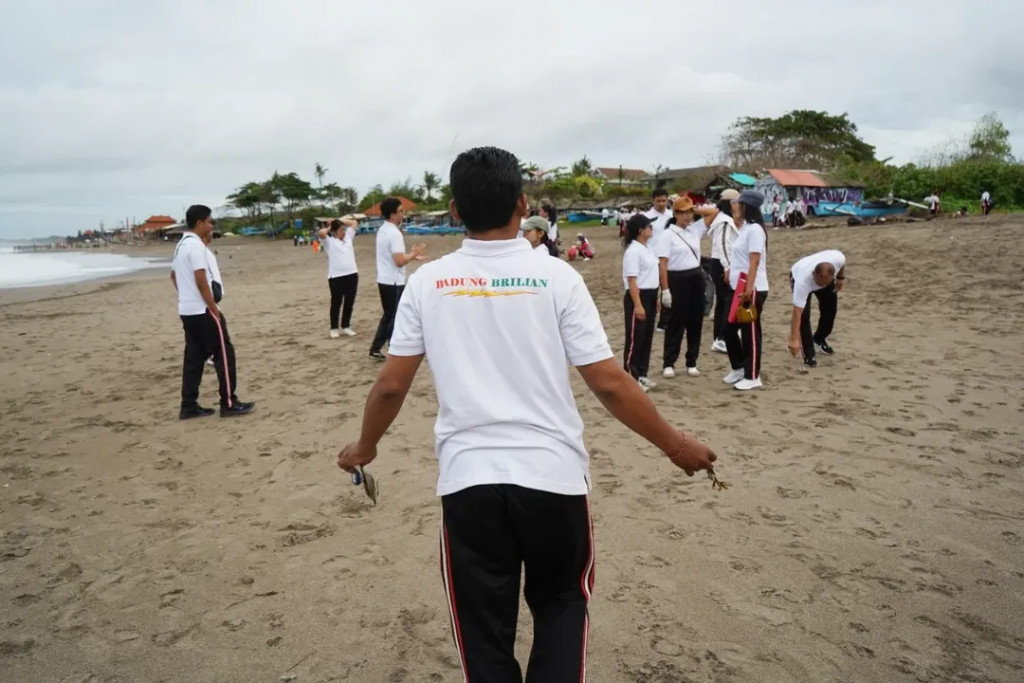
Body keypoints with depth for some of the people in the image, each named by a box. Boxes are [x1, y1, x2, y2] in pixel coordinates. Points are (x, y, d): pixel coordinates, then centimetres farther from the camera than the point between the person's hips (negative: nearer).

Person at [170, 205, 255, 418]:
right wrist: (214, 308, -17)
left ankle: (189, 406, 12)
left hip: (186, 310, 10)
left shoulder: (181, 245, 15)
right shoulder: (196, 245, -16)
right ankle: (229, 403, -1)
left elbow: (174, 275, 24)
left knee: (194, 357, 11)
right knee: (224, 353, -4)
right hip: (202, 310, -10)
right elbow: (201, 280, -21)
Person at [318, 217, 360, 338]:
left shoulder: (348, 237, 16)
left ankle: (346, 327, 21)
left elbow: (355, 223, 22)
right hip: (336, 277, -5)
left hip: (352, 274, 5)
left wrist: (340, 220, 15)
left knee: (349, 302, 9)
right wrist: (330, 228, 1)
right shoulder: (329, 241, 0)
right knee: (336, 303, 3)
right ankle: (334, 329, 13)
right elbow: (321, 232, -19)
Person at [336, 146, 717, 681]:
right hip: (552, 474, 0)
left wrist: (364, 447, 21)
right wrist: (675, 445, 7)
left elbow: (390, 387, 2)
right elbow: (609, 385, -7)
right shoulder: (555, 276, -6)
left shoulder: (427, 282, -1)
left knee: (484, 632, 17)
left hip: (468, 479, 1)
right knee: (561, 604, 25)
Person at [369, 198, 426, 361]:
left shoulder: (382, 230, 11)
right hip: (394, 282, -9)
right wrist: (413, 253, -9)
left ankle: (375, 349, 21)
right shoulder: (394, 233, -19)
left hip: (384, 280, 9)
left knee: (388, 316, 18)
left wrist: (411, 255, 14)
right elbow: (399, 261, -24)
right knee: (395, 318, 1)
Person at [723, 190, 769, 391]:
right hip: (739, 288, 9)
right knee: (730, 329, 14)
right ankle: (739, 368, 28)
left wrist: (749, 288, -26)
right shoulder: (743, 228, 14)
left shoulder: (754, 229, -14)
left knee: (750, 332, -1)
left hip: (753, 289, -9)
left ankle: (752, 377, 9)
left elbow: (754, 261, -21)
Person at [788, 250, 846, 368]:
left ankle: (820, 339, 34)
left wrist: (840, 277, 0)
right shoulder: (803, 281, -48)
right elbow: (797, 313, -45)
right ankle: (808, 355, -8)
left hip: (826, 277, 4)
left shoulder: (838, 258, -42)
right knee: (804, 314, -19)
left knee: (830, 309, 5)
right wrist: (794, 339, -45)